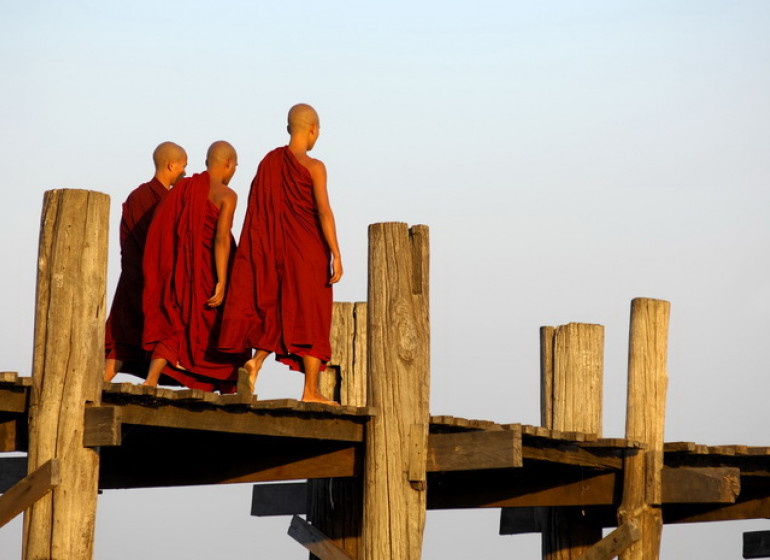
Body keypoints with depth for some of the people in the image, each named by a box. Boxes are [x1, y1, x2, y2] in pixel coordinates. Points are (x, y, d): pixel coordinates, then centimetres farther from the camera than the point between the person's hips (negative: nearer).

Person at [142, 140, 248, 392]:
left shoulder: (182, 188, 9)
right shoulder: (226, 195, -8)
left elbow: (161, 232, 5)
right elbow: (221, 237, -20)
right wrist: (221, 282, -23)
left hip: (178, 272, 5)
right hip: (207, 274, -5)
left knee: (175, 329, 8)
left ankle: (151, 380, -14)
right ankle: (228, 394, 15)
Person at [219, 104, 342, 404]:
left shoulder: (269, 162, 6)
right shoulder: (314, 167, -10)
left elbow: (259, 212, 9)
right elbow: (324, 212, -17)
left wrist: (267, 251, 16)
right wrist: (336, 255, -18)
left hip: (273, 250, 5)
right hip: (307, 250, -5)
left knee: (279, 313, 14)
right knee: (311, 318, 3)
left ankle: (254, 363, -12)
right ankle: (310, 390, 3)